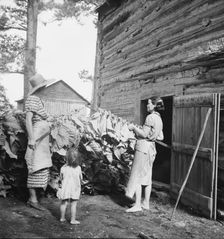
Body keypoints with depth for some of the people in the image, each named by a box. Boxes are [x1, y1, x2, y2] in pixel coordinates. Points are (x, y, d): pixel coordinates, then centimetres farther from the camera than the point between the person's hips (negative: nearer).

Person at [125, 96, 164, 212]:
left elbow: (144, 134, -17)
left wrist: (134, 127, -5)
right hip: (151, 148, 9)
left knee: (136, 176, -4)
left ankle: (137, 204, -3)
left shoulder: (151, 117, -14)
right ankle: (146, 203, 20)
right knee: (147, 176, 13)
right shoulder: (159, 119, 14)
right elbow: (161, 137, 16)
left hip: (143, 147, -9)